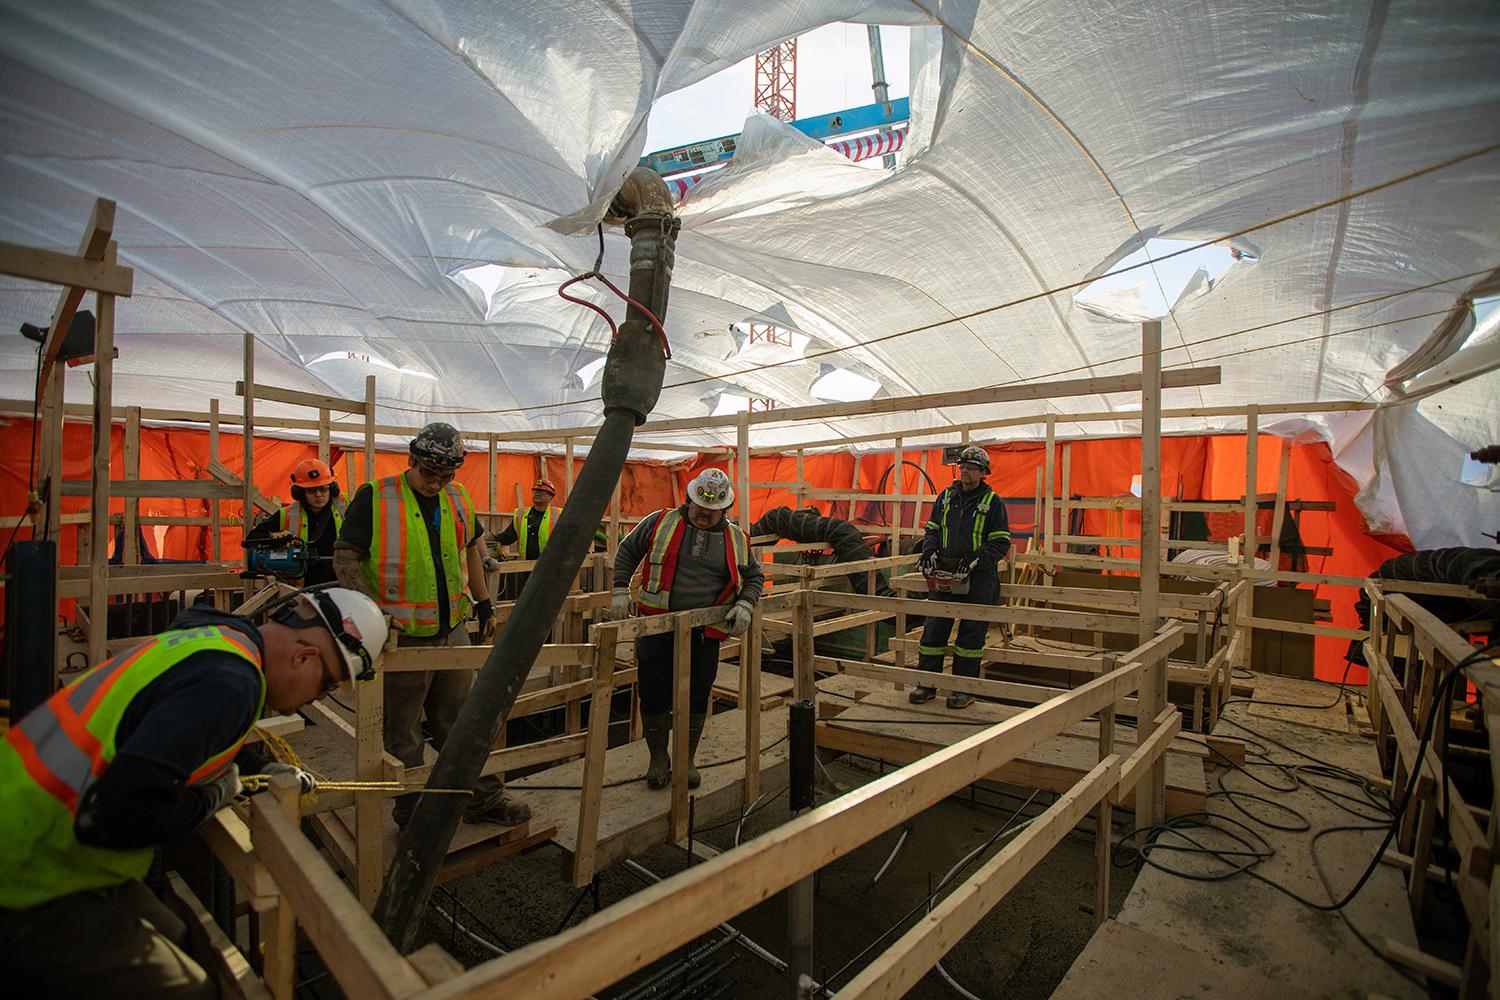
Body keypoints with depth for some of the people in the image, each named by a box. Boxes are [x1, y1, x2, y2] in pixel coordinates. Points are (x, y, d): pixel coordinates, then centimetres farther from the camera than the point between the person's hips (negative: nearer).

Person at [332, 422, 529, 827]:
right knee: (403, 735, 9)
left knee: (463, 722, 15)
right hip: (402, 638, -5)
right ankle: (413, 816, 25)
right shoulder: (375, 497, -10)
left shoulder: (458, 498, 7)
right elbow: (345, 557, -9)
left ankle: (484, 800, 26)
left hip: (453, 631, 5)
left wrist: (483, 600, 22)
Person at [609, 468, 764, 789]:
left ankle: (687, 759, 31)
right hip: (657, 627, -1)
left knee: (697, 699, 10)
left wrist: (745, 604, -4)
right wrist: (620, 591, -3)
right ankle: (658, 759, 27)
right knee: (654, 696, 6)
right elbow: (626, 552, 7)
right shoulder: (660, 522, -1)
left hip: (705, 633, 1)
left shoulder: (736, 539, 5)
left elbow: (755, 576, 14)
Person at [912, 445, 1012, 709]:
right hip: (945, 575, 4)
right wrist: (929, 551, -3)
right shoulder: (946, 496, 10)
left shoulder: (992, 502, -2)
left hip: (979, 579, -4)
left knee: (971, 635, 5)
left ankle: (965, 689, 16)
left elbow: (1001, 542, -4)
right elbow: (932, 529, 16)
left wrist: (976, 558, -17)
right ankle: (927, 684, 14)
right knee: (933, 630, 5)